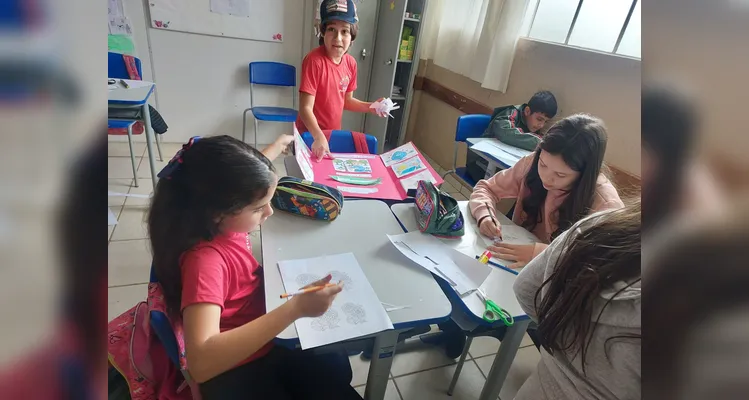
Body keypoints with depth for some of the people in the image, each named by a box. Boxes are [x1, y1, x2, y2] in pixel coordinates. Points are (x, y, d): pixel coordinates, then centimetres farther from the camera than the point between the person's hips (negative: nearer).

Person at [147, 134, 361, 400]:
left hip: (266, 339, 7)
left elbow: (246, 171, 13)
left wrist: (278, 146, 24)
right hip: (236, 373, -7)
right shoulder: (204, 259, -33)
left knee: (338, 370, 11)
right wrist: (295, 308, -45)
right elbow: (201, 363, -42)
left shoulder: (223, 220, -11)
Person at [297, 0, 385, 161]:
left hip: (334, 133, 6)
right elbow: (305, 108, -24)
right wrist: (319, 137, -37)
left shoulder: (351, 63, -3)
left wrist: (370, 107, -5)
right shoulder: (314, 61, -22)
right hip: (311, 135, -6)